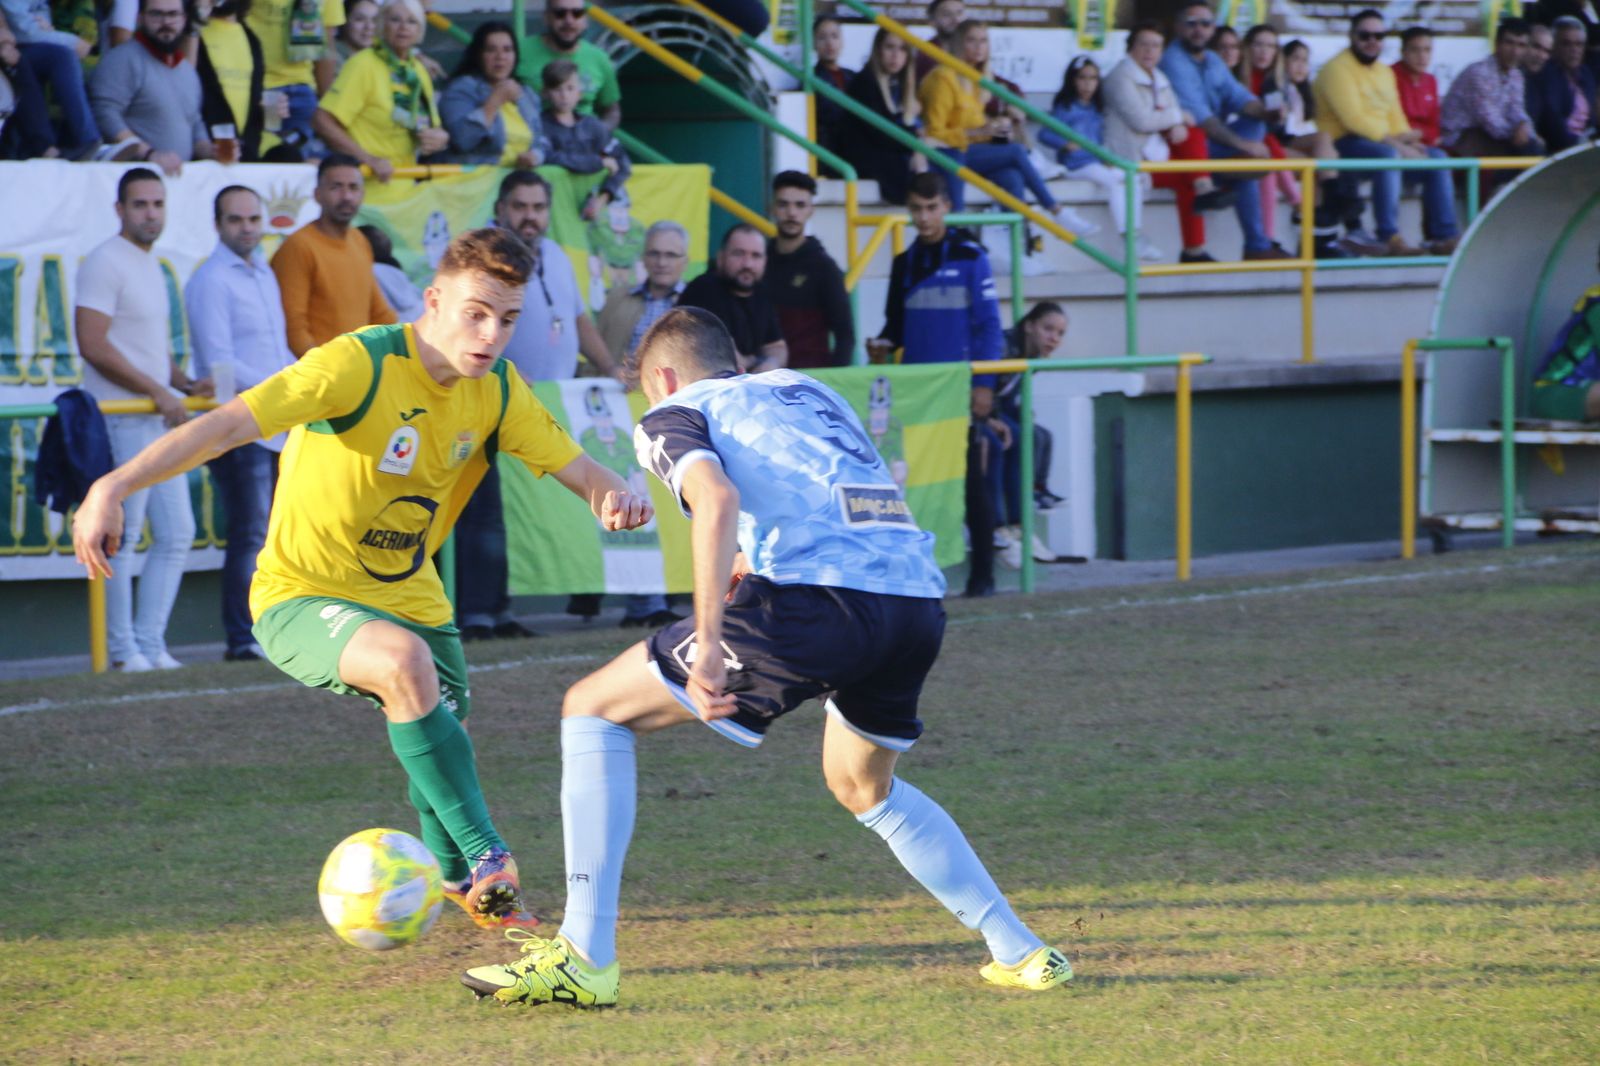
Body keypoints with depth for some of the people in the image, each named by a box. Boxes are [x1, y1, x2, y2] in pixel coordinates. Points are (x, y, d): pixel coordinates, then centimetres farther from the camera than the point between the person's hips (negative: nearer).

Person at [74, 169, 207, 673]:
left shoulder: (151, 265, 18)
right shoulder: (105, 262, -10)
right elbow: (93, 344, -18)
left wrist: (187, 385, 9)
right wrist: (157, 390, -17)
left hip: (160, 420, 9)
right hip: (119, 420, -9)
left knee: (176, 533, 8)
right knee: (120, 538, -5)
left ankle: (150, 643, 13)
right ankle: (123, 651, 0)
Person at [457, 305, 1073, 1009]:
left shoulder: (673, 415, 13)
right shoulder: (807, 390, 33)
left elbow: (716, 498, -8)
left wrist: (709, 646, -14)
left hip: (817, 600, -6)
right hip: (919, 601, 6)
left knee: (592, 710, 8)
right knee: (863, 787, 35)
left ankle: (583, 959, -1)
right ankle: (1022, 954, 28)